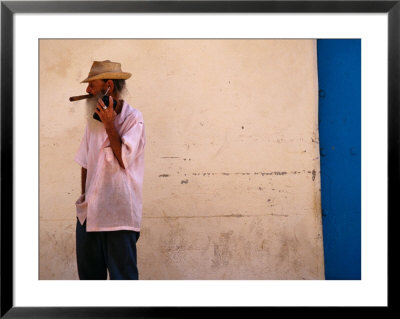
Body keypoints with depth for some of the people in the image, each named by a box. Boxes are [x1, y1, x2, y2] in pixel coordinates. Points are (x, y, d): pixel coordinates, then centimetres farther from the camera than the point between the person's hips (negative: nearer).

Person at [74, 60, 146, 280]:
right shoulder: (94, 119, 13)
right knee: (88, 274, 15)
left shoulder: (133, 118, -7)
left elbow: (124, 159, -16)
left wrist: (109, 125, -14)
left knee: (122, 274, 1)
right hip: (89, 212, 7)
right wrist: (83, 196, 12)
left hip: (118, 215, -7)